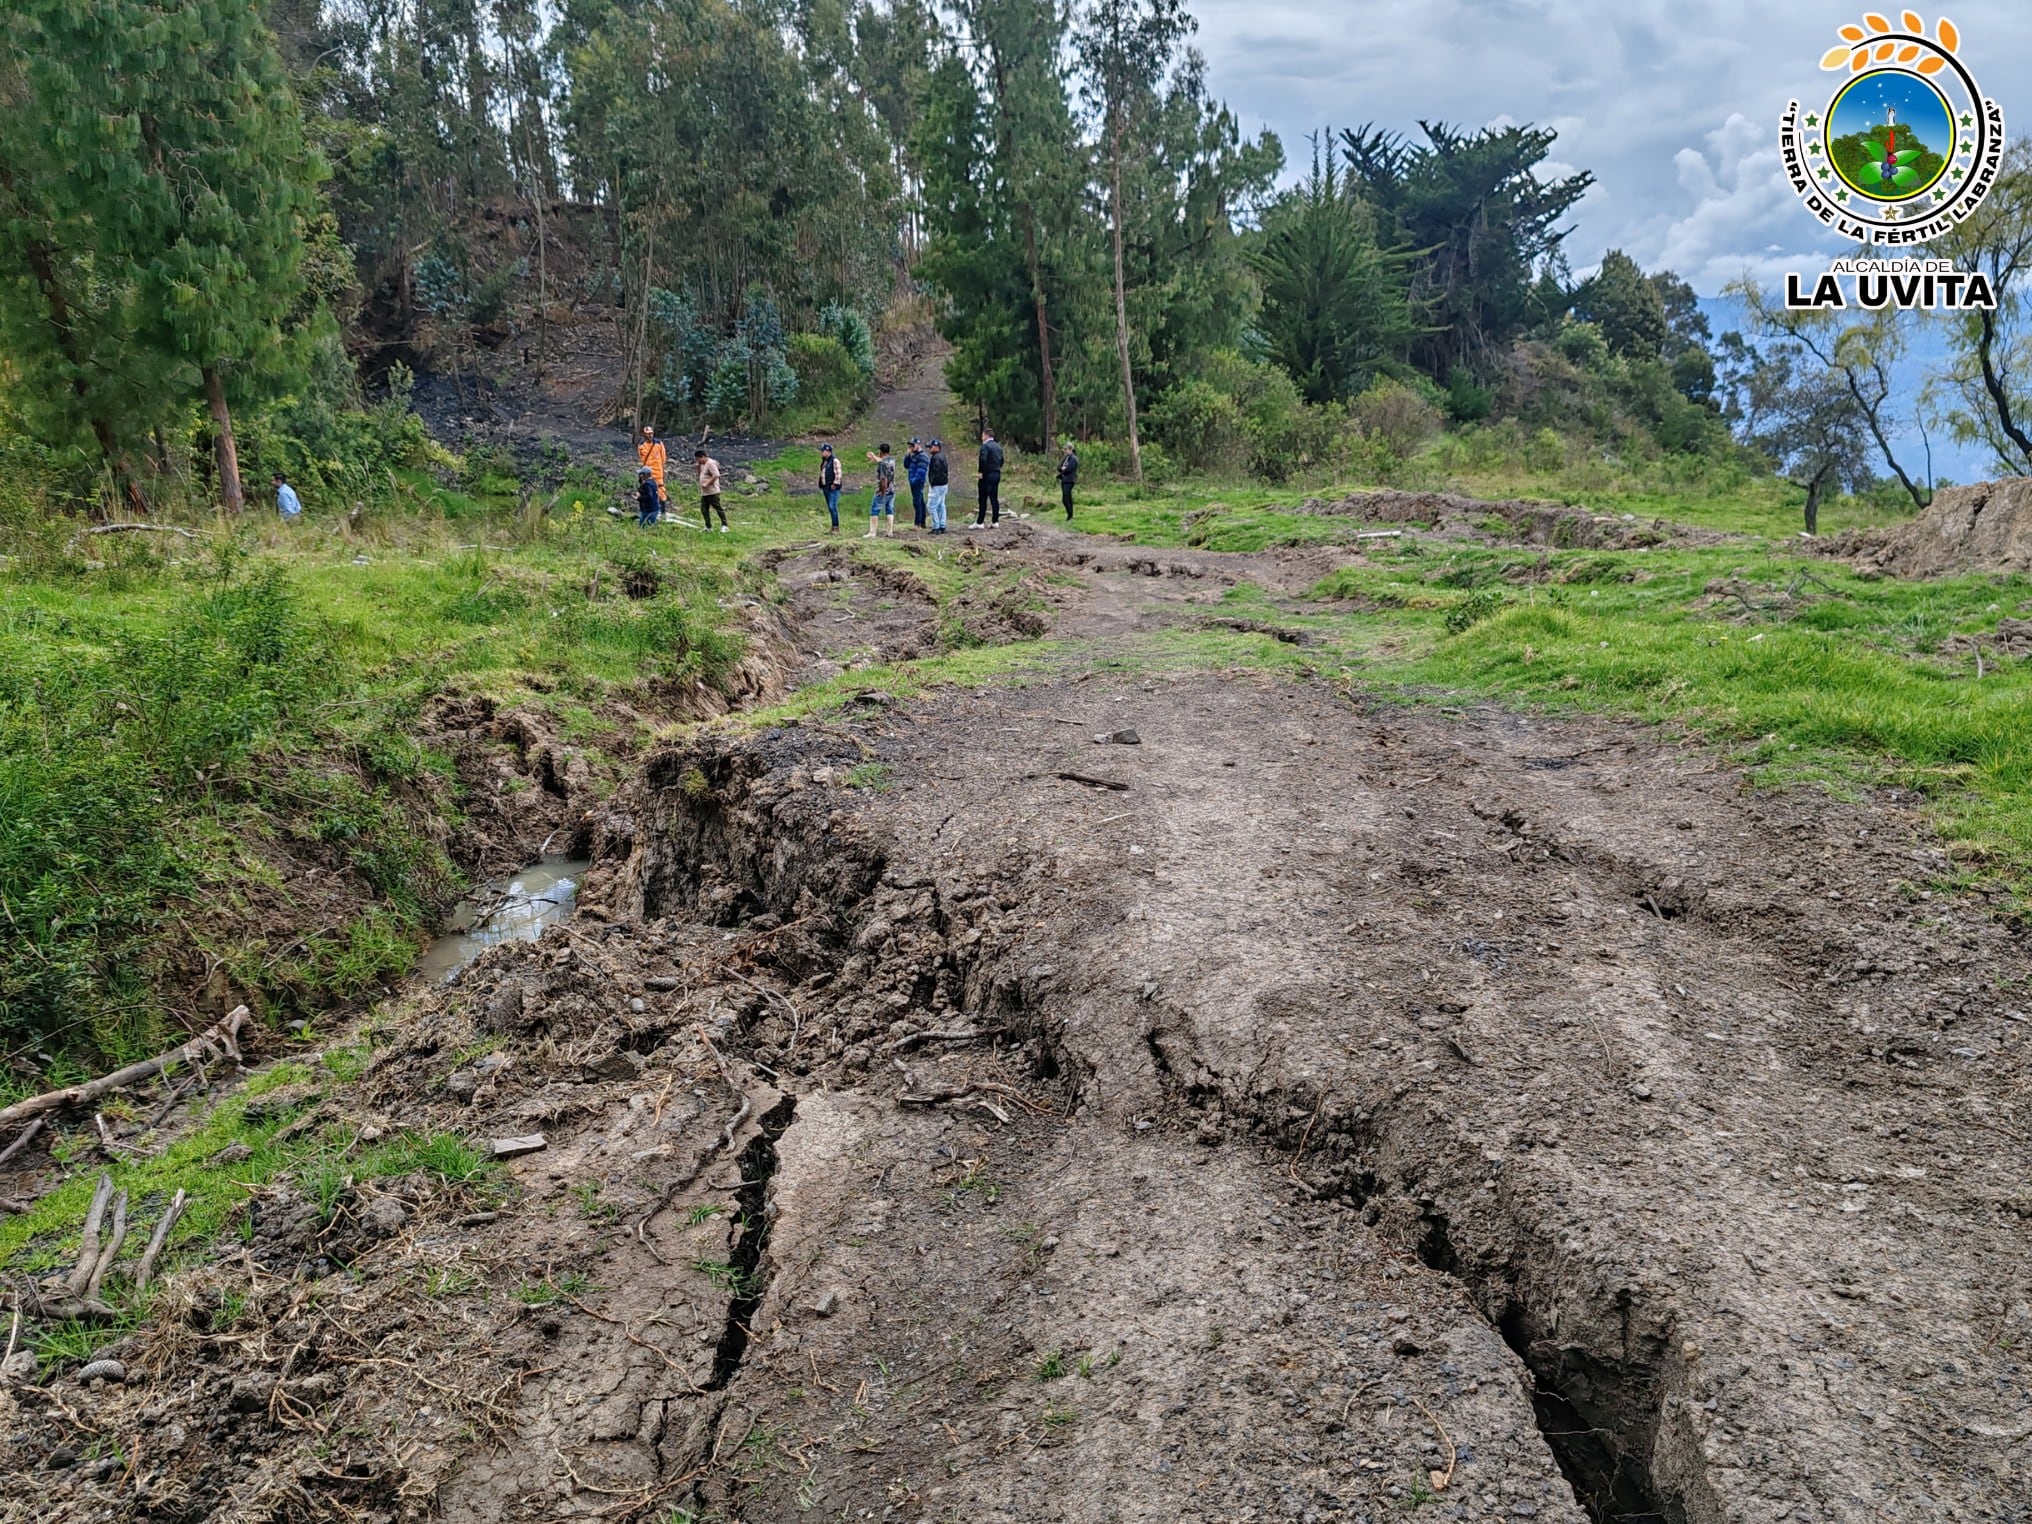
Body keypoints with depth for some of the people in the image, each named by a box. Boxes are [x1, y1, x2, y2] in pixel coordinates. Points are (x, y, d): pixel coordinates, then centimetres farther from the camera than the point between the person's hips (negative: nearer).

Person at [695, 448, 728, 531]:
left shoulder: (710, 463, -13)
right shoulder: (703, 465, 17)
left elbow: (716, 475, -23)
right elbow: (700, 475, 26)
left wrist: (707, 484, -22)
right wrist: (699, 467, 9)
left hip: (712, 492, -10)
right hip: (704, 493, 10)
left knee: (718, 508, -3)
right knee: (704, 510, 8)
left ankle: (724, 526, 1)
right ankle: (708, 527, 15)